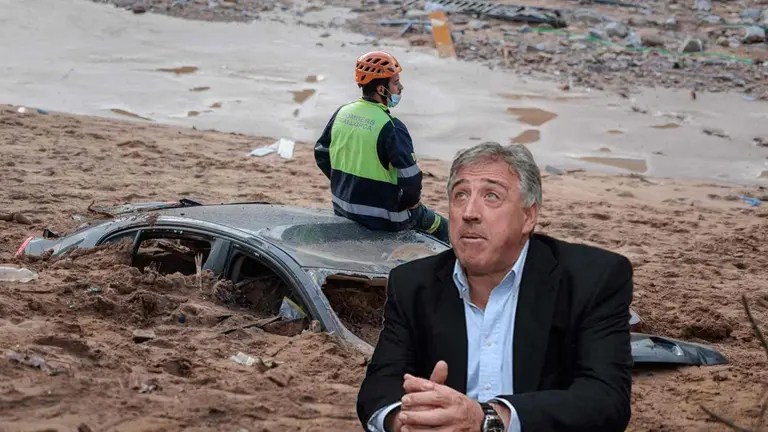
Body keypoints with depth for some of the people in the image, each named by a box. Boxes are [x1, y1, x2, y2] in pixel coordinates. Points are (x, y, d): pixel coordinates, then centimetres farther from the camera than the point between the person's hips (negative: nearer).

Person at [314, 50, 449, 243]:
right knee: (442, 228, 16)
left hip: (343, 209, 7)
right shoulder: (391, 127, -23)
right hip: (382, 218, -7)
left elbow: (321, 154, 11)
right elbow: (410, 178, -25)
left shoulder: (342, 113, -1)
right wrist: (412, 201, -4)